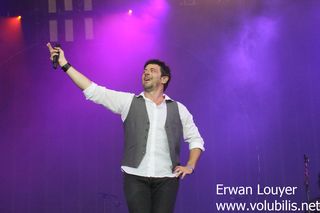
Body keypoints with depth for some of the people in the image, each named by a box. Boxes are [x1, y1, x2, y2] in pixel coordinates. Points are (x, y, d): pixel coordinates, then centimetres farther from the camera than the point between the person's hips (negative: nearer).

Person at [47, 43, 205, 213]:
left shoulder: (178, 109, 10)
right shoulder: (128, 102, 7)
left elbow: (195, 139, 18)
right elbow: (94, 91, 0)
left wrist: (190, 165, 2)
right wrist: (64, 64, -6)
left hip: (166, 179, 1)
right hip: (135, 178, -1)